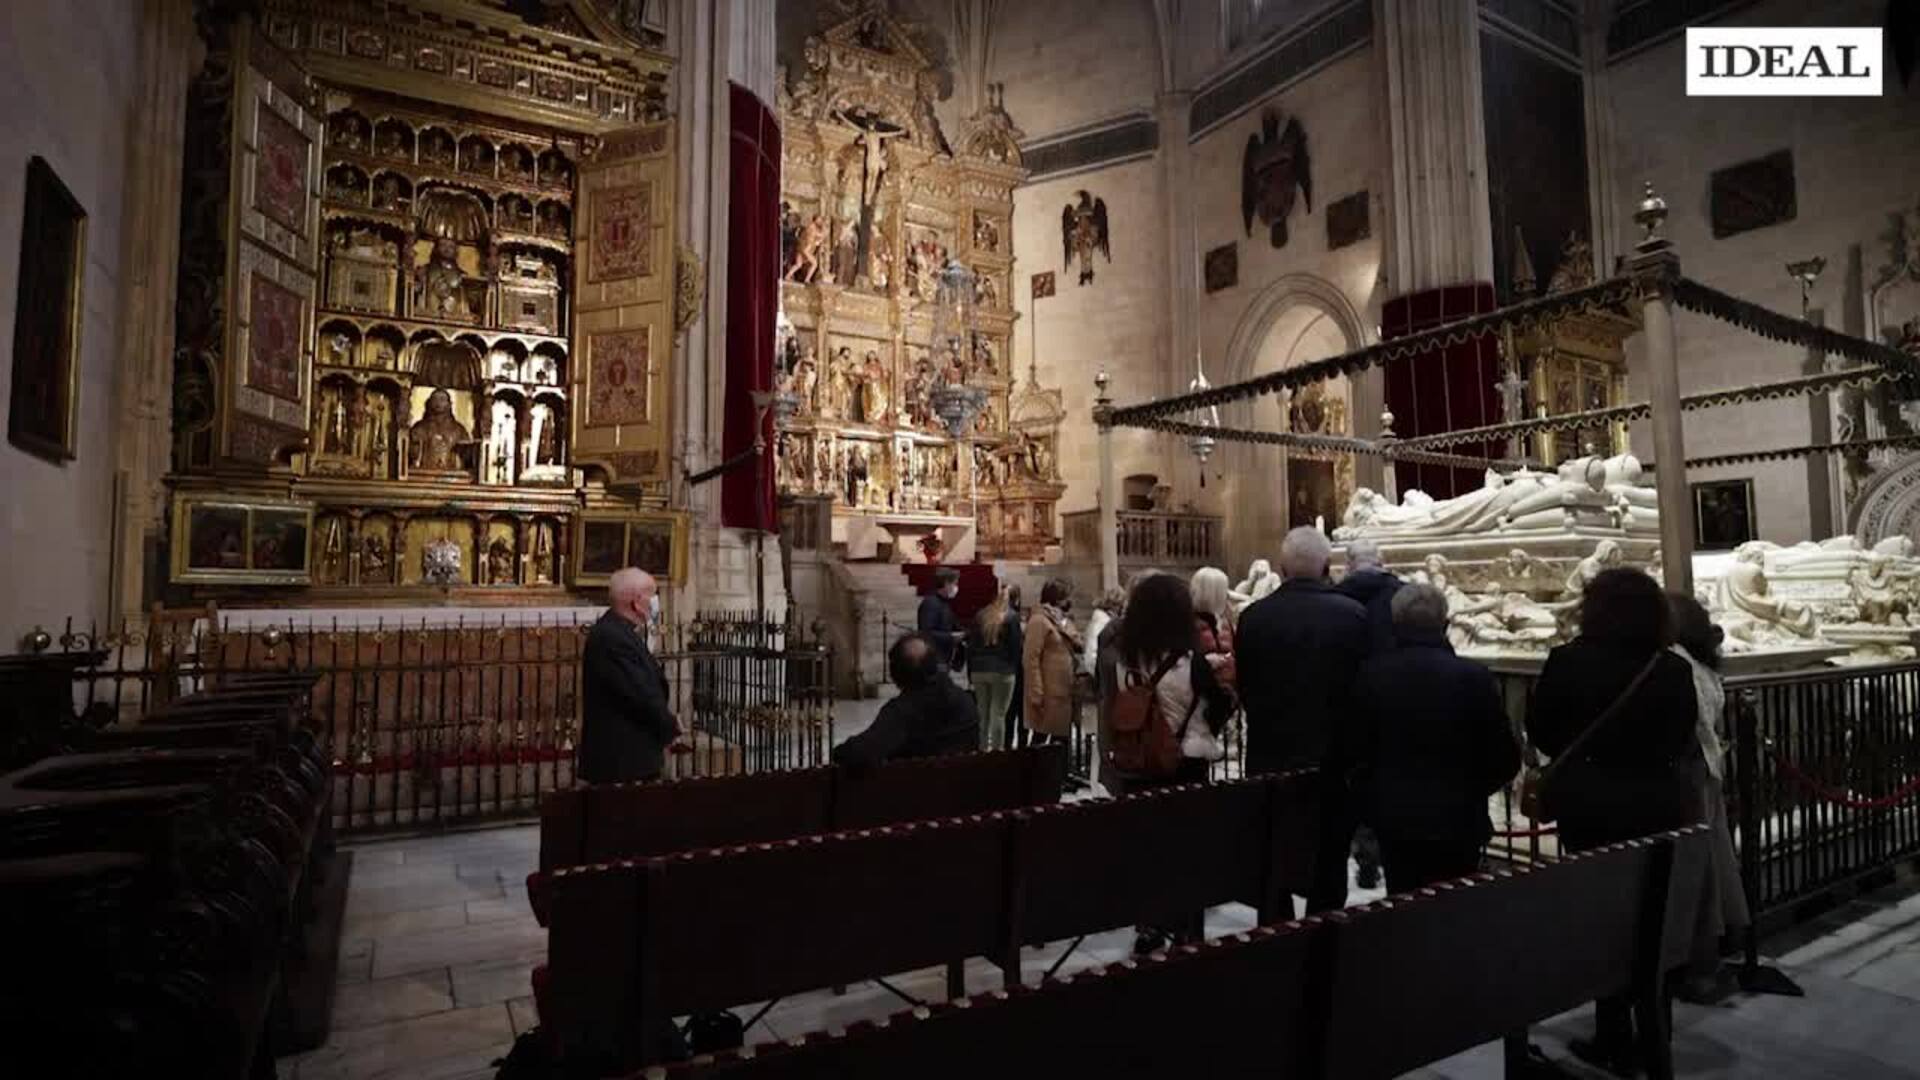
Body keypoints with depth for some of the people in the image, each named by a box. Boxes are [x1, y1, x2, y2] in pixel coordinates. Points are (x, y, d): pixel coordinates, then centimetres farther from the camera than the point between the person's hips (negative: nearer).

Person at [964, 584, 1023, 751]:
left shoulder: (980, 616, 8)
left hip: (979, 671, 4)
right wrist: (1013, 667, 9)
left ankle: (983, 750, 15)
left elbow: (970, 645, 8)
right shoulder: (1012, 617, -4)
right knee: (998, 714, -2)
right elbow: (1015, 647, -5)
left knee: (982, 714, 12)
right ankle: (996, 750, -4)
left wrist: (970, 673, 11)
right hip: (1002, 671, -4)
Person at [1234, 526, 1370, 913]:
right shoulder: (1353, 614, -12)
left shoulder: (1253, 616, -8)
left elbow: (1245, 689, -1)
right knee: (1329, 868, 12)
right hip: (1334, 759, -1)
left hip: (1270, 757, 2)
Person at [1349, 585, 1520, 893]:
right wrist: (1471, 789, 12)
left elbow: (1357, 750, -1)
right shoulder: (1473, 677, -14)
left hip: (1392, 817, 2)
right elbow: (1505, 759, -6)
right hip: (1456, 819, -1)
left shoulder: (1370, 674, -9)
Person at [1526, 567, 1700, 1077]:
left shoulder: (1568, 661, -15)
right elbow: (1683, 739, 4)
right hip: (1656, 805, 2)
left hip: (1588, 805, -2)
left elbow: (1539, 728, -6)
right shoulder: (1674, 669, -8)